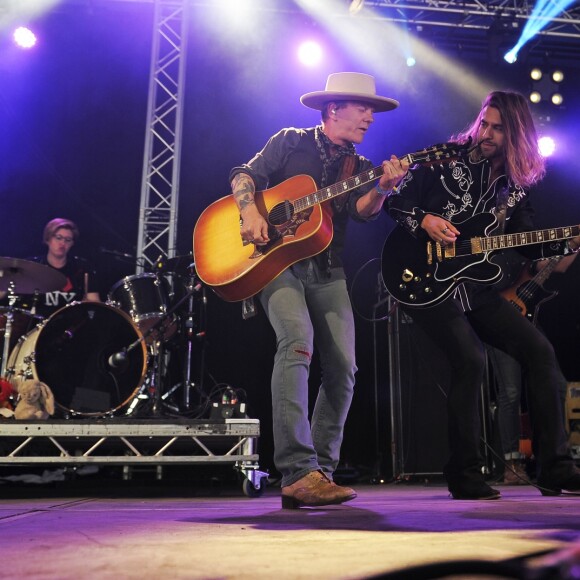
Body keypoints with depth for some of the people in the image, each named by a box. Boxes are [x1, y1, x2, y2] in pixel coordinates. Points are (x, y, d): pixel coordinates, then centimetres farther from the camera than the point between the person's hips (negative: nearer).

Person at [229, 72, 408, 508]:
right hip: (276, 259, -5)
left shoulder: (360, 167, 17)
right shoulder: (291, 142, 8)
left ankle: (321, 472, 5)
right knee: (298, 341, -28)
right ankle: (298, 474, -30)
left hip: (327, 271, 5)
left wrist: (383, 186, -22)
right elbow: (244, 175, 2)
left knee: (343, 367, -8)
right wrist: (250, 211, -17)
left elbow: (363, 211, -2)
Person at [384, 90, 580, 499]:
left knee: (539, 350, -2)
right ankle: (465, 477, -4)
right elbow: (395, 201, 0)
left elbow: (529, 245, 11)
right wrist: (424, 221, -16)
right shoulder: (446, 159, -1)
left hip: (475, 285, 6)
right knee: (471, 361, -21)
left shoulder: (515, 185, 11)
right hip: (427, 282, -6)